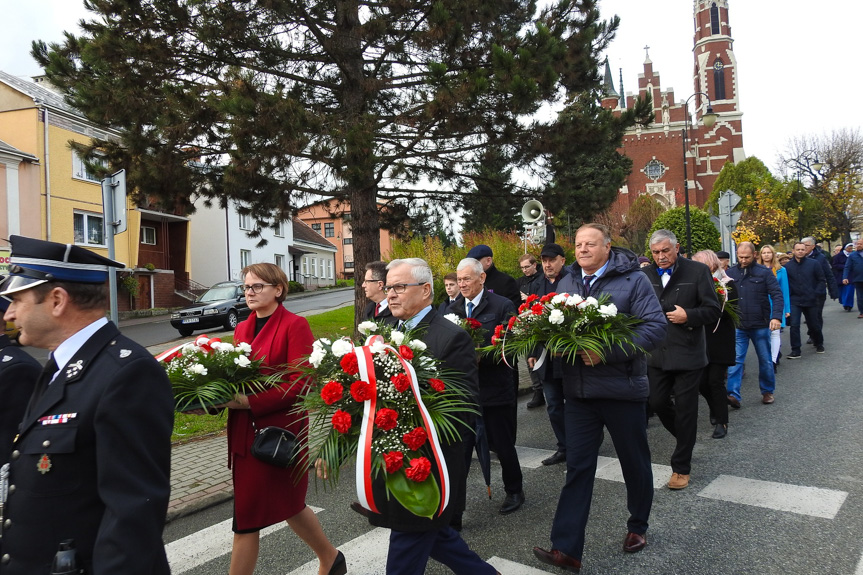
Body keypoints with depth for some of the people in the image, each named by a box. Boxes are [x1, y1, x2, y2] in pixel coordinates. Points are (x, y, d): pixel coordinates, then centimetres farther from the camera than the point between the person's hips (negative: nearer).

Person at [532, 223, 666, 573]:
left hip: (623, 387, -3)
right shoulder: (567, 284, 9)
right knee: (577, 466, 4)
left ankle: (638, 526, 39)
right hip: (579, 390, 4)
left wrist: (608, 352, -24)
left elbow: (656, 326, -16)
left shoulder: (633, 280, -7)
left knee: (634, 462, 15)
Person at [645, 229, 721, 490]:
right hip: (657, 353, 4)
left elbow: (713, 311, -4)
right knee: (657, 403, 7)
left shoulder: (698, 271, -4)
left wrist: (687, 315, -19)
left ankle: (681, 467, 18)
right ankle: (686, 438, 38)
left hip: (687, 353, -3)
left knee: (685, 410, 4)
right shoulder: (646, 275, 4)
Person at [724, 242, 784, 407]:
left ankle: (767, 391, 30)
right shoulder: (730, 273, 1)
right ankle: (733, 395, -6)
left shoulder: (764, 273, -3)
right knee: (735, 360, -5)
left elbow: (777, 295, -7)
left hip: (760, 325, 0)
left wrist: (776, 316, -20)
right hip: (737, 326, 1)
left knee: (765, 360, 13)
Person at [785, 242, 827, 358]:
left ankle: (819, 344, 39)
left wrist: (816, 294, -9)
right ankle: (795, 351, -1)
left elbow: (822, 280, -1)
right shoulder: (788, 266, -3)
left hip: (811, 301, 0)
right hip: (795, 301, 0)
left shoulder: (814, 263, -4)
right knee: (794, 325, -8)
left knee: (814, 325, 14)